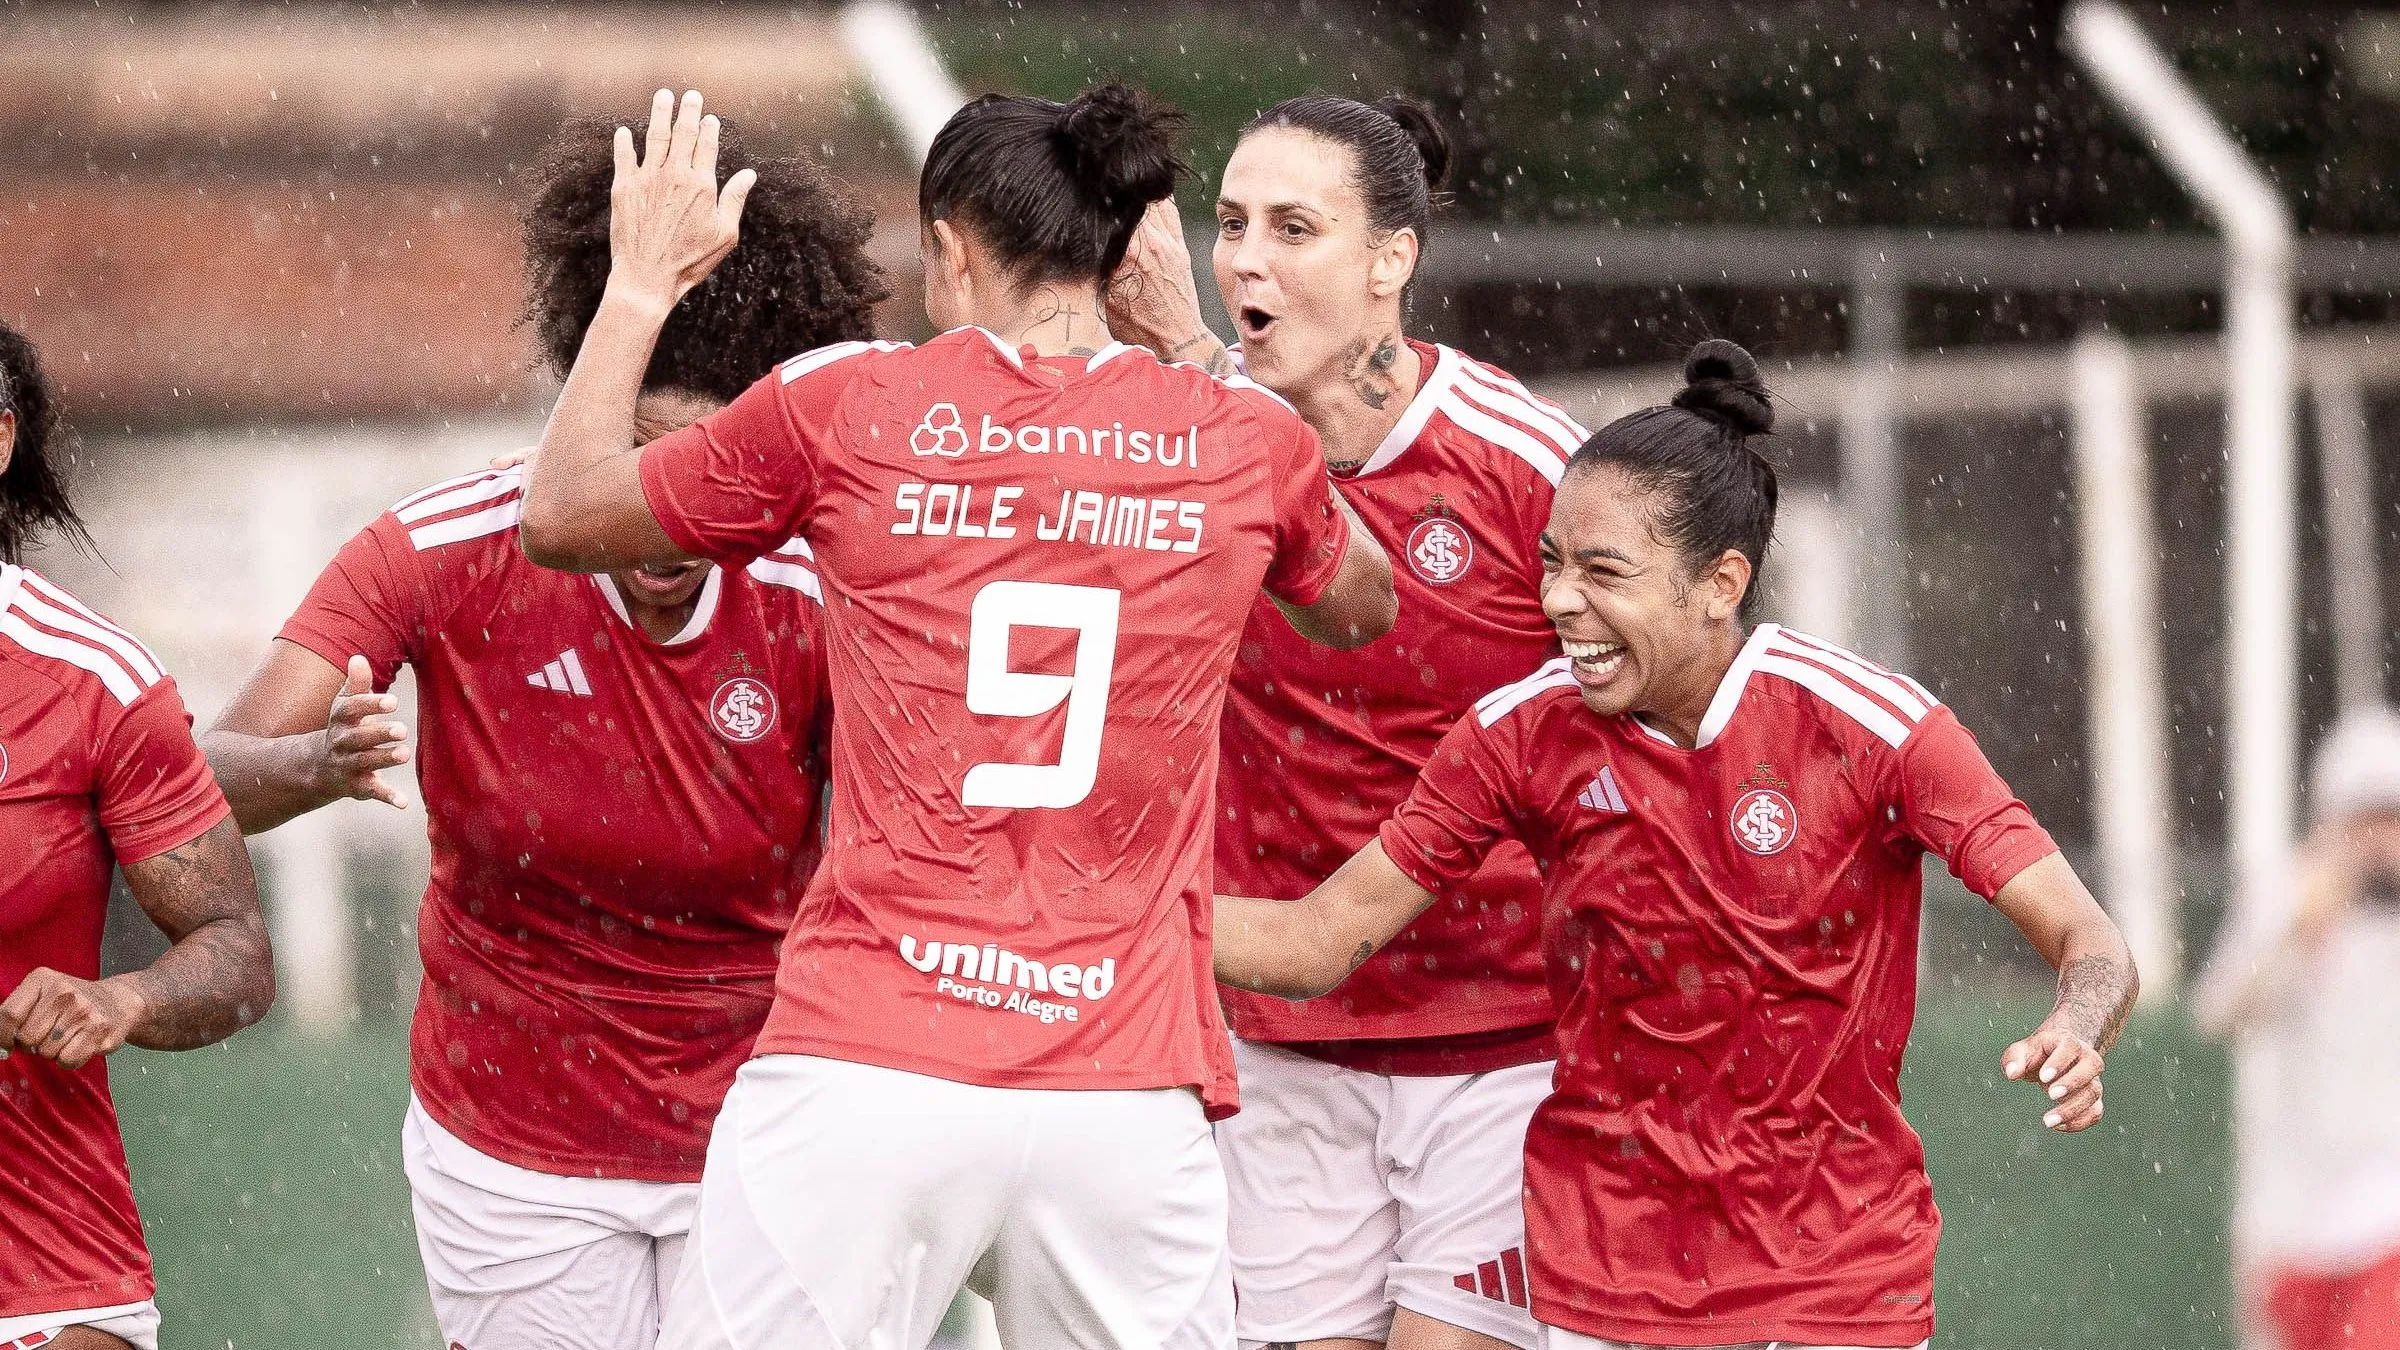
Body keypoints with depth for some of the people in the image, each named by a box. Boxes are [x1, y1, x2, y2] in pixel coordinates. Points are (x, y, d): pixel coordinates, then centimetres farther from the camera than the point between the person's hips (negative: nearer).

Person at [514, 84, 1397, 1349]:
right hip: (1127, 1090, 2)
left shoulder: (844, 405, 2)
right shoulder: (1239, 438, 7)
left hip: (859, 1072, -2)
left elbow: (560, 517, 16)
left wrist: (643, 282, 29)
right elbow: (1361, 609, 31)